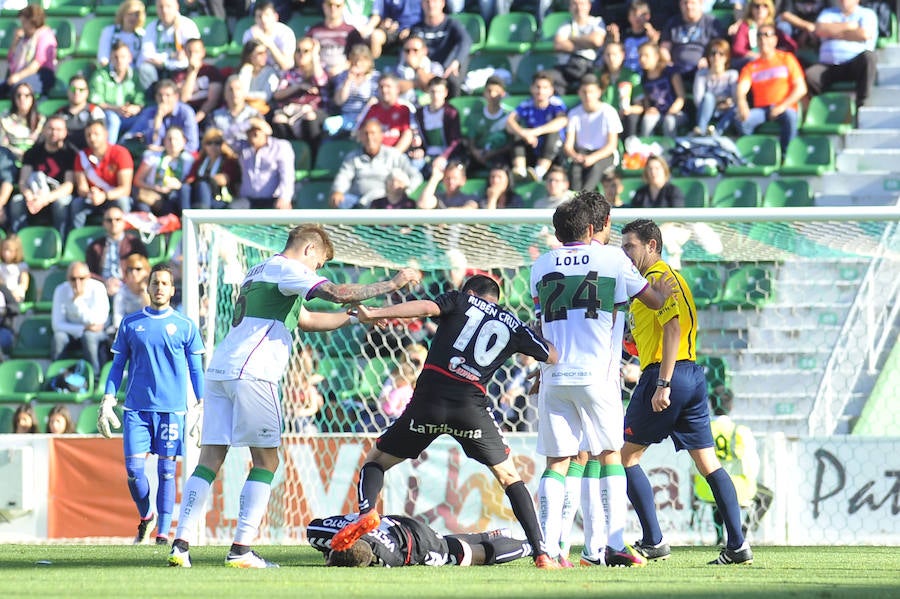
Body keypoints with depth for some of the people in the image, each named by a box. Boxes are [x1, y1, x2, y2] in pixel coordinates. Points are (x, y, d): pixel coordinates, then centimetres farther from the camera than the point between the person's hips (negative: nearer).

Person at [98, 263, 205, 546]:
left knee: (166, 471, -3)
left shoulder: (185, 326, 6)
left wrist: (202, 406, 0)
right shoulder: (131, 323, 9)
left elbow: (196, 369, 8)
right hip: (136, 406, 1)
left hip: (171, 408, -1)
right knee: (133, 469, -6)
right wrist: (107, 401, 4)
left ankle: (163, 531, 3)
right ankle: (146, 517, 19)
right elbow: (118, 365, 13)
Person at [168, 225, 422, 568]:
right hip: (251, 373, -9)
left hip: (219, 370, 9)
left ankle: (181, 545, -4)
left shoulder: (260, 272, 28)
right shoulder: (284, 269, -1)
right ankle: (241, 550, -8)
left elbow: (307, 320, 34)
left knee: (211, 459, 5)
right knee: (266, 460, -1)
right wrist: (391, 285, -6)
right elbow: (337, 293, -13)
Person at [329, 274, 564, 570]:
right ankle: (541, 553, 7)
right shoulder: (513, 326, 19)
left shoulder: (462, 301, 14)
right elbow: (555, 357, 22)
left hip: (429, 400, -1)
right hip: (472, 406, 1)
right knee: (509, 476, 17)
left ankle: (367, 511, -16)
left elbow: (428, 307, -5)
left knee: (376, 460, 15)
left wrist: (374, 313, -6)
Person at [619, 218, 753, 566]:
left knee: (626, 456, 0)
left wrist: (662, 384, -24)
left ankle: (653, 543, -4)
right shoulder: (669, 276, 22)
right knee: (707, 462, 6)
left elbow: (673, 328, -19)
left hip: (667, 373, -9)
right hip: (693, 374, 9)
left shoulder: (656, 278, -8)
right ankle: (738, 546, 1)